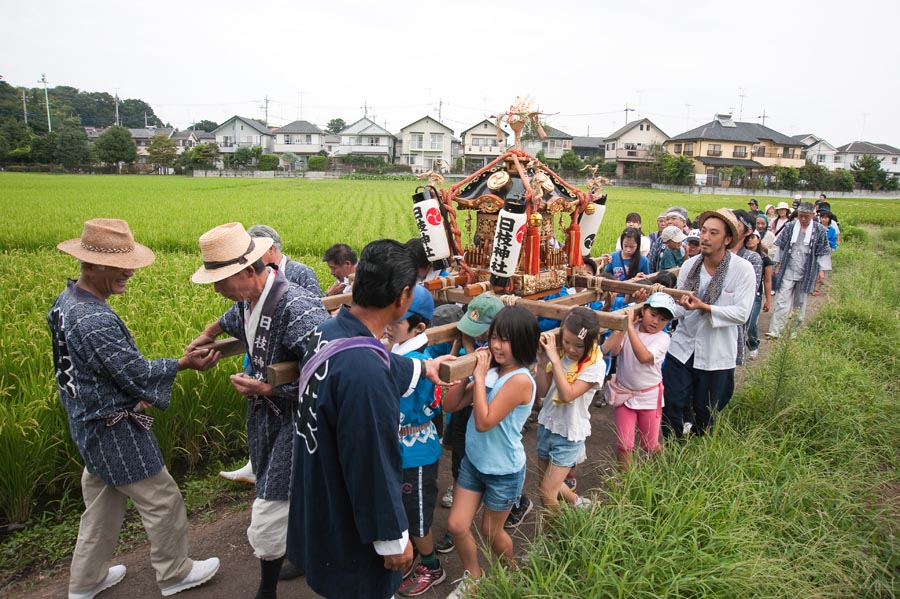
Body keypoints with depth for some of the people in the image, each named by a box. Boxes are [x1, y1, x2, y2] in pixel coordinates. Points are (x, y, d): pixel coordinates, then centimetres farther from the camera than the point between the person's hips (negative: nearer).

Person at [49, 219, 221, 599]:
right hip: (115, 430, -10)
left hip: (89, 423, 10)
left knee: (102, 503, 24)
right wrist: (185, 364, -14)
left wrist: (132, 393, 12)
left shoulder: (66, 300, 1)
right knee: (162, 501, 8)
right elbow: (137, 373, -24)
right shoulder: (95, 321, -31)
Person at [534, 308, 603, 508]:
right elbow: (543, 392, -4)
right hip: (547, 425, 6)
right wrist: (542, 360, -17)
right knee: (548, 483, 22)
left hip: (569, 434, -6)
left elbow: (568, 395, -29)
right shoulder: (558, 352, -6)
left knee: (547, 494, -3)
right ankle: (577, 502, 48)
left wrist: (555, 359, -31)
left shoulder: (595, 365, -19)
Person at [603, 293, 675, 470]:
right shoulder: (627, 330, -7)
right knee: (623, 444, 2)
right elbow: (613, 351, -23)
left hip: (649, 396, -1)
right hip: (624, 394, 1)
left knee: (650, 445, 13)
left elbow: (644, 356, -32)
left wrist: (630, 325, -34)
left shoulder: (662, 338, -13)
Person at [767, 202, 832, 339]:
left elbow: (823, 252, 2)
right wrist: (778, 264, 9)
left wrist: (822, 270, -2)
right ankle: (775, 331, -7)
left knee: (800, 302, 11)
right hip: (788, 270, 0)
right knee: (782, 300, -6)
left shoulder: (819, 230, -1)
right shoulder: (790, 227, 1)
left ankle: (797, 329, 24)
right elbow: (781, 246, 8)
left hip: (806, 272, 0)